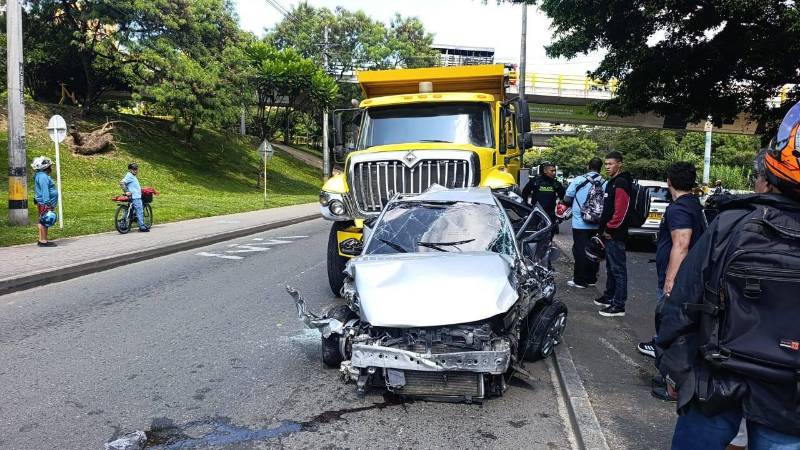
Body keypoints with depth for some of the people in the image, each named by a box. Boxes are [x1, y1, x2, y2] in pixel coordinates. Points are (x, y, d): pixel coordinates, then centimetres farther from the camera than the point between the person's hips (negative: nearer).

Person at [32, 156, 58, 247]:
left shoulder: (42, 175, 16)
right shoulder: (43, 177, -17)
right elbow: (45, 191, -22)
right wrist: (48, 204, -25)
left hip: (43, 203, 11)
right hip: (45, 204, -11)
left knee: (42, 222, 14)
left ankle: (41, 240, 20)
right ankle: (43, 241, -4)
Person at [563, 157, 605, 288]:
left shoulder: (579, 180, -10)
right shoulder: (605, 183, -1)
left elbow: (567, 199, -6)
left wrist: (573, 204, 15)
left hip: (580, 223, -4)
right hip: (597, 224, 4)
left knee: (580, 252, 2)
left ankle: (579, 281, 5)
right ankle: (591, 279, 21)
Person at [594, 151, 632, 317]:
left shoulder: (621, 183, -15)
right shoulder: (612, 182, 18)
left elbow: (620, 211, -23)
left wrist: (610, 228, -16)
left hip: (615, 235, -11)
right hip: (609, 234, 11)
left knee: (618, 269, -7)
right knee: (610, 267, 19)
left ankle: (618, 306, -4)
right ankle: (609, 297, 32)